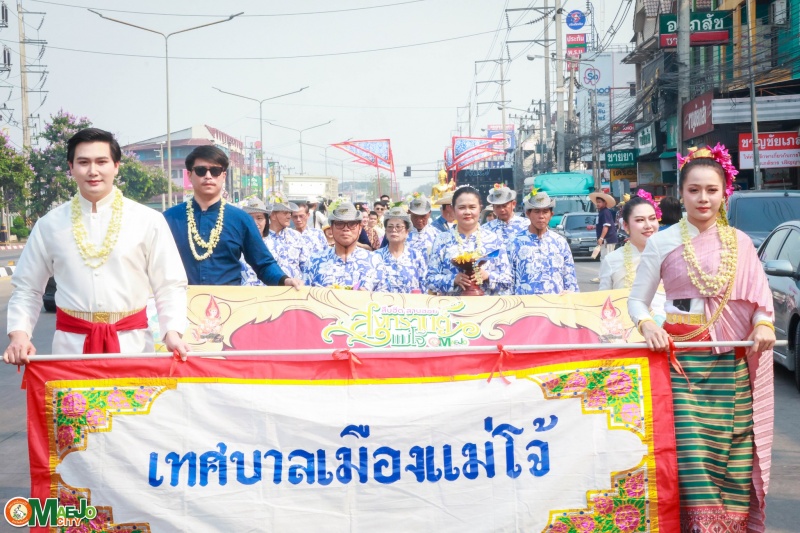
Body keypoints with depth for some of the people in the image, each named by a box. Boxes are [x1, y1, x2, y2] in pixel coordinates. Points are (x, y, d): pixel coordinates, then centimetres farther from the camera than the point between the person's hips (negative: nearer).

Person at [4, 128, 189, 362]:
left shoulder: (148, 221, 1)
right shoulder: (49, 225, 5)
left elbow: (169, 286, 1)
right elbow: (26, 289, 11)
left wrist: (172, 331, -14)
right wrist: (18, 333, -4)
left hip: (132, 343, -1)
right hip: (70, 345, 1)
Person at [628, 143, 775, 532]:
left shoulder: (739, 243, 8)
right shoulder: (662, 243, 1)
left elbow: (760, 296, 8)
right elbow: (637, 300, 3)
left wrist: (764, 323, -12)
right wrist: (646, 325, -17)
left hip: (732, 364, 3)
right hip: (683, 359, -2)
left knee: (734, 456, 3)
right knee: (692, 456, -10)